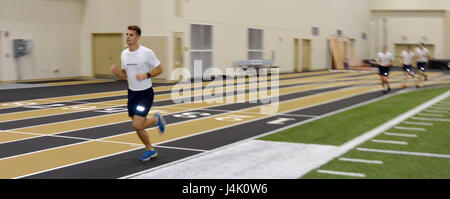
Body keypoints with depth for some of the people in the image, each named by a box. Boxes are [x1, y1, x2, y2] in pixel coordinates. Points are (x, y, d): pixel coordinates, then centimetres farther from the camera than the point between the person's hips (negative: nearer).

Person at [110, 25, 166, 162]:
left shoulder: (146, 53, -15)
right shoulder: (124, 54, 4)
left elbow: (159, 69, -8)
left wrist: (146, 75, -24)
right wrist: (116, 71, -7)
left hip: (145, 93, -6)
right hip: (132, 93, 6)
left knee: (137, 125, -15)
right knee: (137, 127, 10)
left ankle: (157, 119, 15)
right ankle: (150, 150, 31)